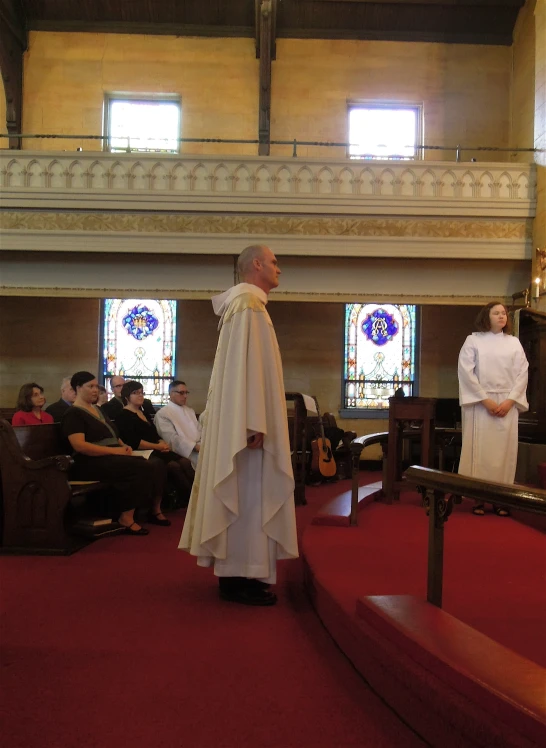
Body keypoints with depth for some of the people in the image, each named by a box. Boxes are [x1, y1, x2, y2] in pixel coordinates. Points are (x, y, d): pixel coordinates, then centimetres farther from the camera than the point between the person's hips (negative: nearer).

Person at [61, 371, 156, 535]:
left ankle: (128, 515, -19)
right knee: (140, 468, -27)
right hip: (90, 463, -8)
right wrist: (115, 450, -19)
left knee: (145, 466, -21)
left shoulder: (98, 410, 23)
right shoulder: (73, 414, -4)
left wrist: (123, 446, 2)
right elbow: (79, 446, -17)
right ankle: (125, 518, -16)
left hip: (109, 458, 8)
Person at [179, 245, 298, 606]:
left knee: (244, 493, 11)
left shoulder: (245, 304, 20)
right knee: (248, 492, -7)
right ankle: (241, 578, -2)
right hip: (246, 418, -10)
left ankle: (235, 571, 17)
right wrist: (255, 422, -24)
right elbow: (248, 364, -21)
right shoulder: (249, 303, -12)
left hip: (239, 418, 10)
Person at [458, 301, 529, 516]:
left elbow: (522, 374, 6)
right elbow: (465, 372, -6)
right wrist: (485, 399, -12)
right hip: (480, 403, -2)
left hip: (507, 404, 3)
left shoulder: (514, 342, 10)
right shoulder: (473, 340, 2)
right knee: (479, 450, -4)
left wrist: (510, 400, -8)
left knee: (504, 450, 0)